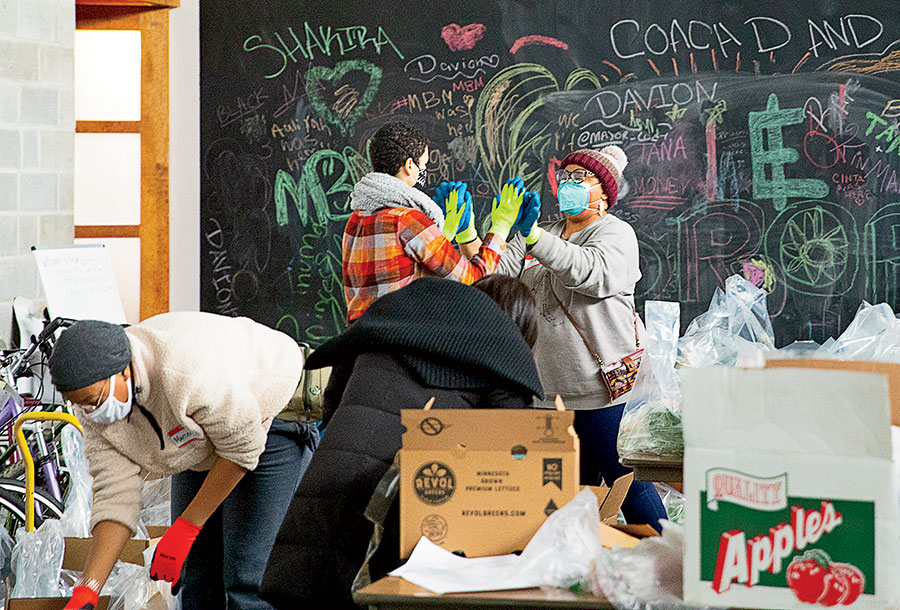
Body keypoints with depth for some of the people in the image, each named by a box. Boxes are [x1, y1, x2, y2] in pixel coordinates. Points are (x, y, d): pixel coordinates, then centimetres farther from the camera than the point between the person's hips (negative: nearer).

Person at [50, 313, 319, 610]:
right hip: (200, 449, 7)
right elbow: (116, 496, -17)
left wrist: (184, 530, -22)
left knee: (247, 580, -15)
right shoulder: (95, 404, -18)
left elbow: (242, 449, -26)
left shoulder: (186, 370, -39)